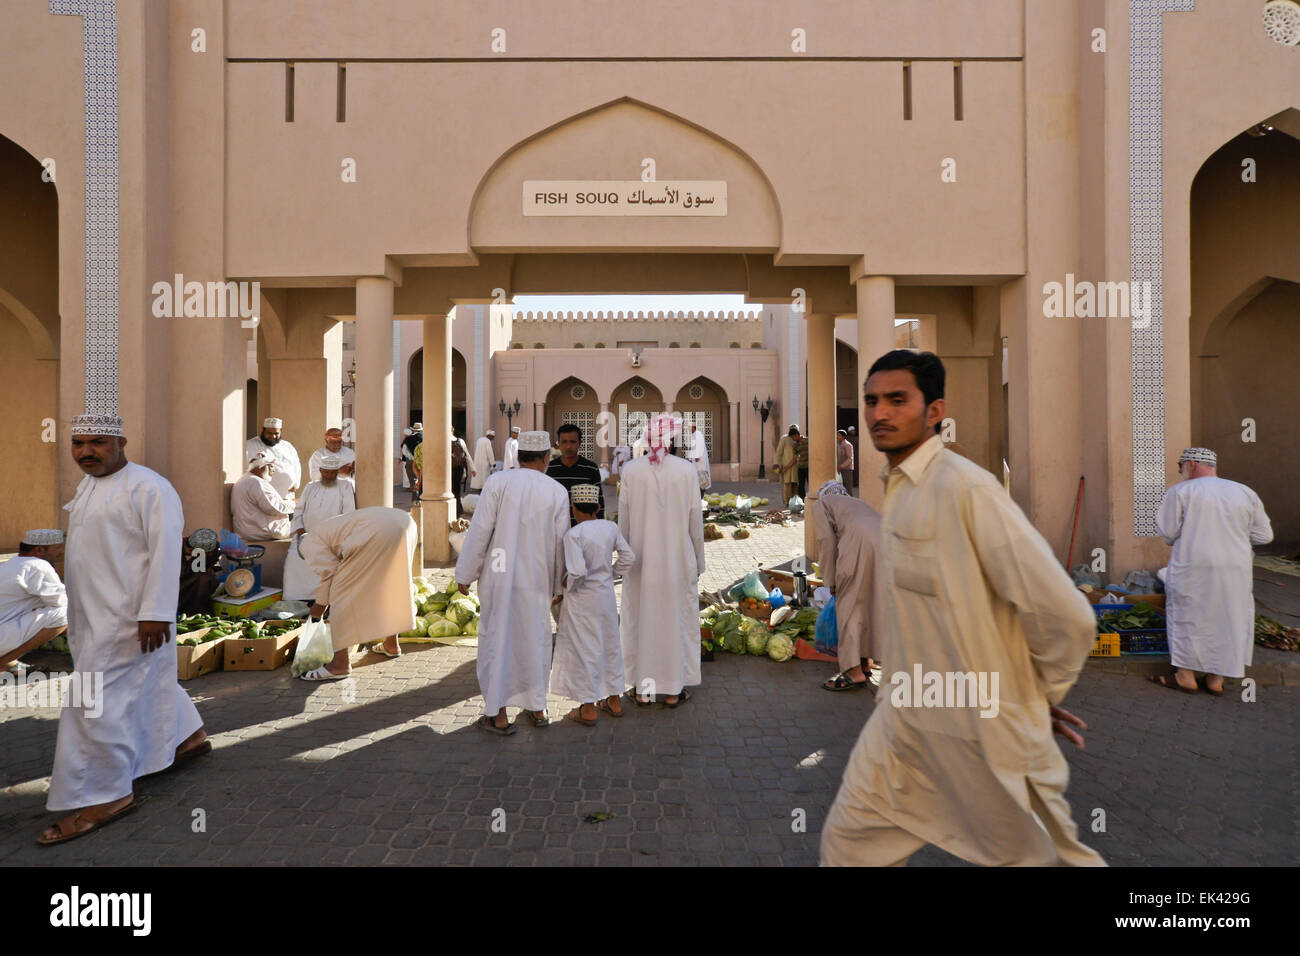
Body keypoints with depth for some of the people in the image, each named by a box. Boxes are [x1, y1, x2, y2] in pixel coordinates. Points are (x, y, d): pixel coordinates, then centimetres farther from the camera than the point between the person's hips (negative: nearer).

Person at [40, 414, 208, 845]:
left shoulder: (149, 488, -16)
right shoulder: (87, 486, 13)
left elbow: (165, 552, -21)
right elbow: (90, 548, 20)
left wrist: (155, 613, -25)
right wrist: (77, 615, 22)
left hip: (129, 616, -9)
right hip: (96, 615, 9)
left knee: (97, 702, -6)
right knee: (147, 683, 20)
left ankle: (106, 796, 6)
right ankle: (189, 736, 39)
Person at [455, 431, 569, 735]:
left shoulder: (497, 482, -7)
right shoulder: (557, 491, -1)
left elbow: (479, 531, -8)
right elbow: (561, 543, 4)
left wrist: (465, 575, 2)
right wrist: (558, 586, 16)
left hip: (499, 577, -2)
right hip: (537, 581, 2)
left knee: (496, 640, 8)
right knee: (535, 640, 16)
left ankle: (498, 715, 15)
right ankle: (537, 708, 28)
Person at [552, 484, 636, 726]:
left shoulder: (573, 534, -19)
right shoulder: (610, 527, -2)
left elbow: (578, 571, -26)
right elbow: (628, 557, 0)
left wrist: (568, 585, -7)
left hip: (581, 599, -5)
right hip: (607, 594, 6)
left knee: (583, 649, 5)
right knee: (610, 644, 18)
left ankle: (588, 708, 14)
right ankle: (613, 701, 30)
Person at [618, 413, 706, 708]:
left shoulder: (631, 470, -7)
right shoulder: (687, 470, -9)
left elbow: (623, 520, -1)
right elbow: (696, 521, -3)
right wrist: (698, 561, 8)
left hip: (641, 561, 1)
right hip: (678, 560, -1)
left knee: (641, 620, 12)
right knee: (676, 619, 12)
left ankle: (643, 689, 21)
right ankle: (673, 689, 21)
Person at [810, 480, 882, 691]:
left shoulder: (821, 504, 23)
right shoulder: (858, 502, 40)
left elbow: (827, 541, 9)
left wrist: (831, 581, 13)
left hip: (860, 542, -6)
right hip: (886, 541, 6)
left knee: (849, 605, 2)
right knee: (875, 602, 18)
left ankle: (854, 671, -1)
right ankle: (865, 660, 28)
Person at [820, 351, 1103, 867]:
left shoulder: (966, 487, -22)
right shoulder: (894, 490, 4)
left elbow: (1065, 614, -22)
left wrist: (1044, 693, -6)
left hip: (986, 728, -7)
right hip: (906, 717, 7)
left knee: (1047, 855, 17)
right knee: (846, 839, 13)